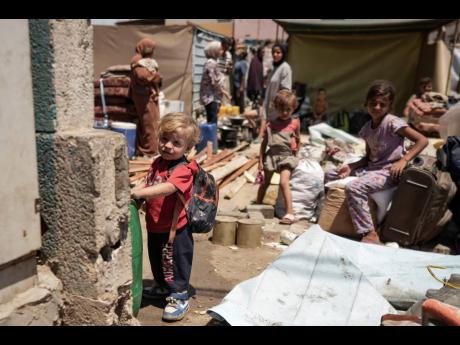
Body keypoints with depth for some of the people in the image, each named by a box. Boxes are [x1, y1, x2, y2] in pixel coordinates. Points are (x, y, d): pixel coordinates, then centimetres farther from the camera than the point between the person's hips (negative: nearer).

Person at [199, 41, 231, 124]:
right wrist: (224, 91, -7)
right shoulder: (211, 63, -13)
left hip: (211, 97, 10)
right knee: (213, 122, -12)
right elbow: (214, 82, -18)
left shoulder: (212, 62, 17)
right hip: (211, 97, -10)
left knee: (211, 121, 10)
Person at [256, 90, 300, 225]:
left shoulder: (295, 123, 1)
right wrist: (260, 160, 2)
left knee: (284, 182, -19)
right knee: (265, 182, 15)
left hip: (287, 156, -2)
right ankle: (257, 206, 35)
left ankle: (290, 213, -17)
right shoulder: (271, 124, 1)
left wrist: (295, 154, 12)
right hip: (271, 155, 2)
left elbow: (298, 140, 15)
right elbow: (264, 143, 4)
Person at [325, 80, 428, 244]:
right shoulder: (367, 127, 9)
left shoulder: (392, 123, -12)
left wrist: (403, 160, -24)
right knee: (330, 174, 7)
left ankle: (370, 234, -26)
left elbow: (422, 140, -15)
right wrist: (350, 167, -2)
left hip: (388, 172, -8)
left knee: (353, 188, -32)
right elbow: (369, 157, 13)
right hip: (371, 168, 8)